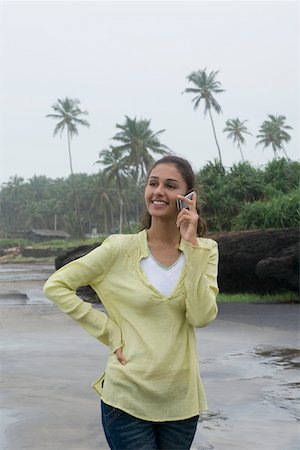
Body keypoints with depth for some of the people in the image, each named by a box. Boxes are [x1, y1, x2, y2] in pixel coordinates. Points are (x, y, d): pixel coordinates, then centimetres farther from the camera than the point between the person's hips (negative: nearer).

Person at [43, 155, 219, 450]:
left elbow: (201, 316, -14)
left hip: (181, 400, 3)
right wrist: (110, 334, -7)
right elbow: (55, 286, -4)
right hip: (128, 398, -2)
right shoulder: (121, 248, -7)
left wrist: (191, 245, -17)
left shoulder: (205, 251, -1)